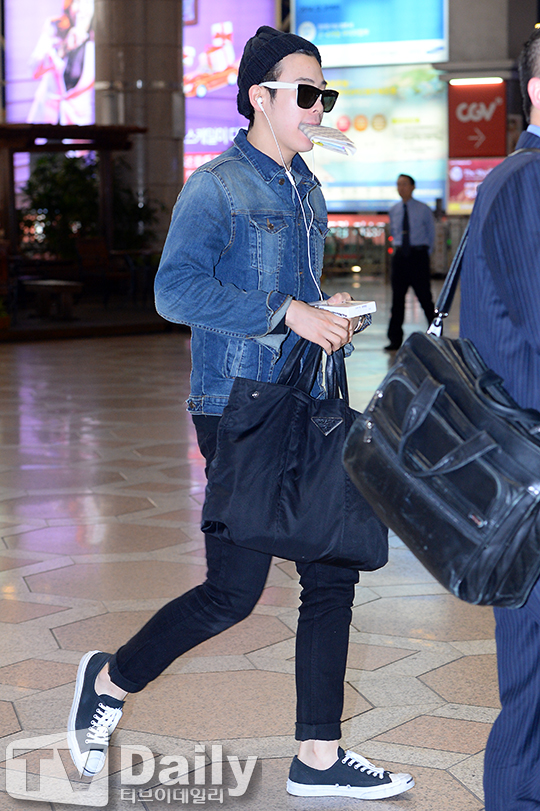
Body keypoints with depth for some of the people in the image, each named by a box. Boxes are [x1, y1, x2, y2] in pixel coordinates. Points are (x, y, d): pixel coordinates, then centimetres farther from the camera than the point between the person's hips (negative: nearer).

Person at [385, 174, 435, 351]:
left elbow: (431, 234, 9)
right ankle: (395, 340, 5)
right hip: (400, 256, 3)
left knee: (424, 296, -2)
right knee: (397, 298, 1)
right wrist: (397, 247, 13)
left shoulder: (424, 210, 0)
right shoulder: (394, 211, 10)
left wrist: (425, 254, 5)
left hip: (418, 255, -3)